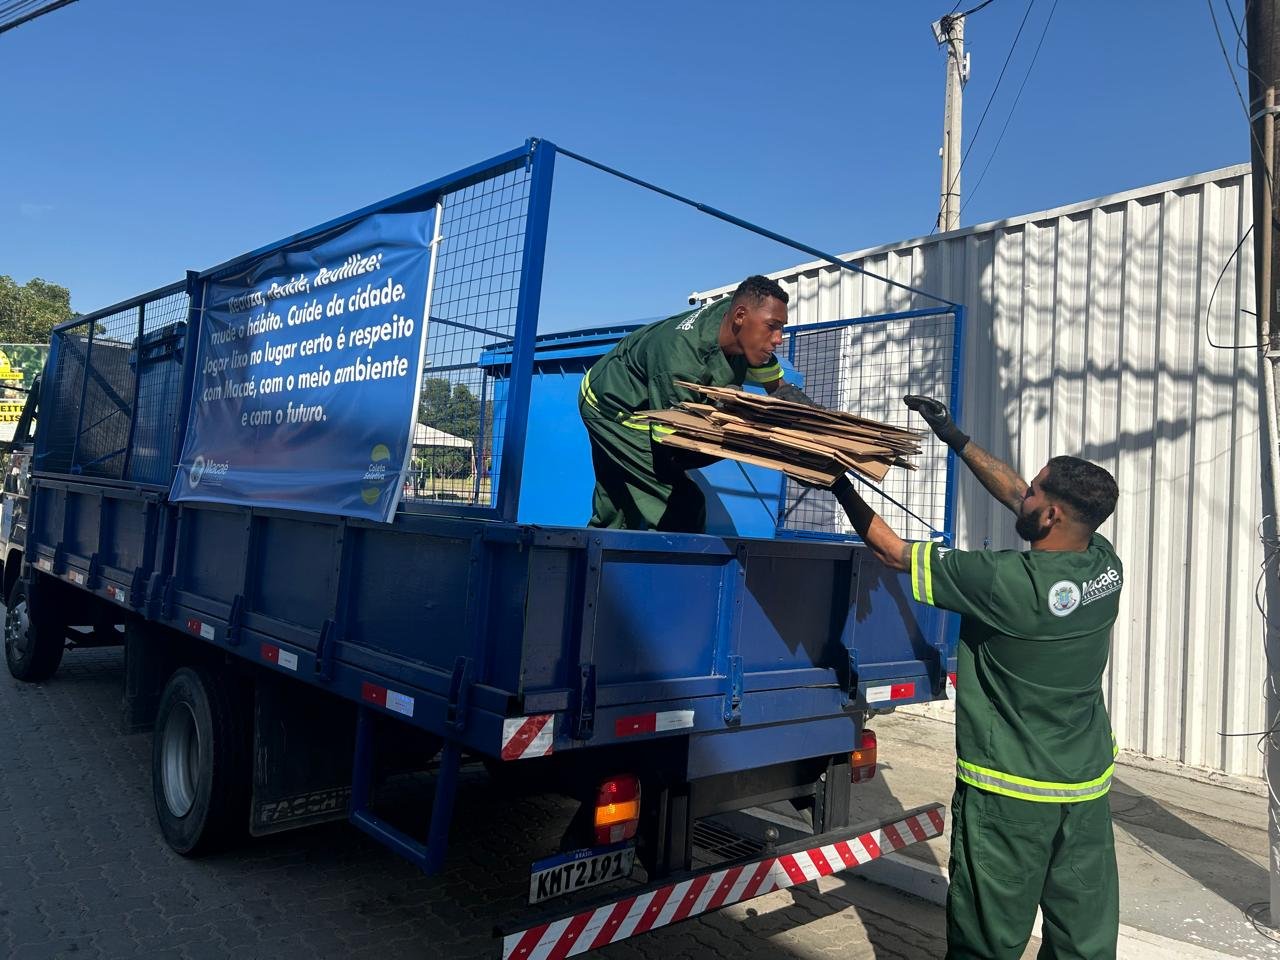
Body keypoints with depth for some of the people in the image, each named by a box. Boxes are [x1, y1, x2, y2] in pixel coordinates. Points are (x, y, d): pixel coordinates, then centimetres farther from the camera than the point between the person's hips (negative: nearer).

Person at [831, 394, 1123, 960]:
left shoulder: (1009, 583, -26)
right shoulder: (1106, 564, -6)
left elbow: (891, 551, -17)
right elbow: (1015, 496, 7)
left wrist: (839, 484, -4)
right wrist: (957, 439, 12)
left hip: (1010, 793, -7)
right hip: (1089, 786, 7)